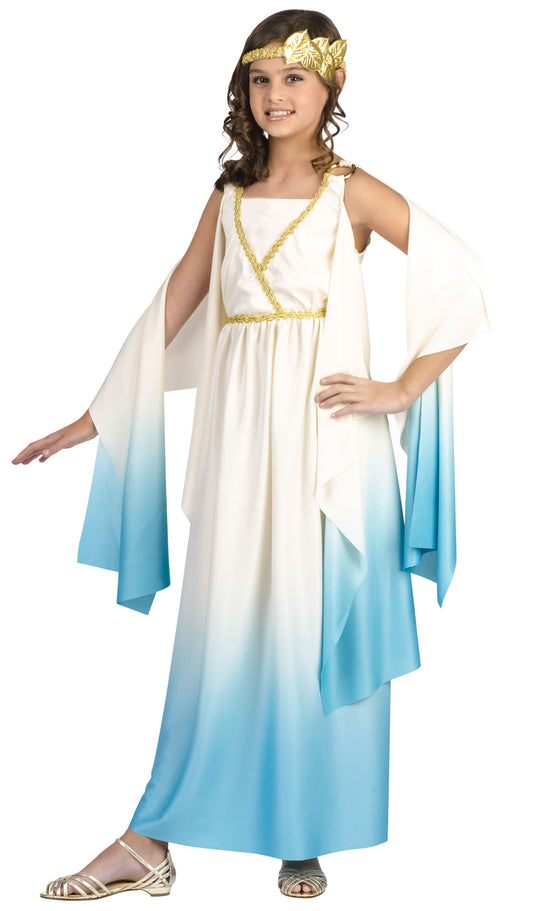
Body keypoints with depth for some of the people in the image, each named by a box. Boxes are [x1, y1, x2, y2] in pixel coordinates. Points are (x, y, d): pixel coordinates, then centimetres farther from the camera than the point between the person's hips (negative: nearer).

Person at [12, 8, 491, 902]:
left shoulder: (351, 192, 1)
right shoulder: (230, 196, 13)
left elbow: (462, 282, -6)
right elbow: (171, 311, 16)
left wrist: (403, 389, -11)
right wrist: (94, 419, 15)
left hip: (324, 436, -3)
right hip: (237, 433, 3)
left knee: (316, 627, 4)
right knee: (217, 627, 4)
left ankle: (306, 838, 20)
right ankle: (151, 843, 10)